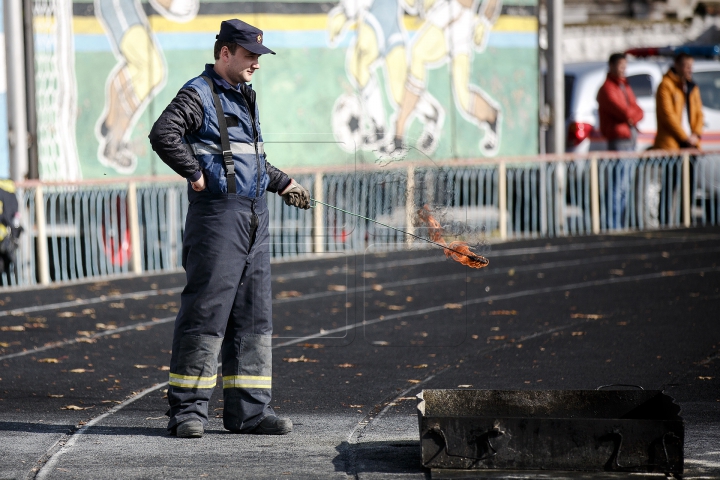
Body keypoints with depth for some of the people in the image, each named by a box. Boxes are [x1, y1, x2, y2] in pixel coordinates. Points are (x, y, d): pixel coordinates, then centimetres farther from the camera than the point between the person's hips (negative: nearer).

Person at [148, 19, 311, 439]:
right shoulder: (199, 94, -7)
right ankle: (188, 411, -5)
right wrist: (196, 174, -18)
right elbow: (163, 134, -23)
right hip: (218, 214, -9)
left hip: (255, 216, 9)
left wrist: (283, 183, 27)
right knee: (206, 311, -8)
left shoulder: (246, 97, 20)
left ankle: (249, 409, 13)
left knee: (254, 314, 8)